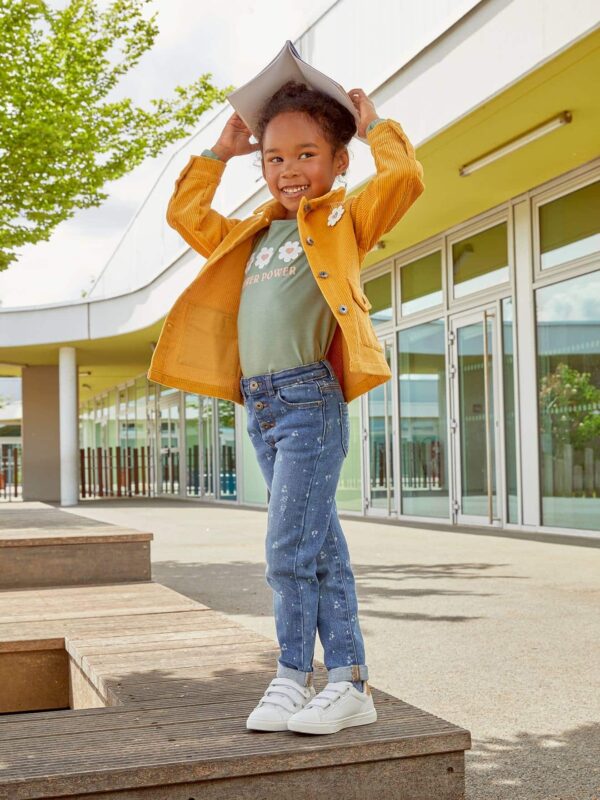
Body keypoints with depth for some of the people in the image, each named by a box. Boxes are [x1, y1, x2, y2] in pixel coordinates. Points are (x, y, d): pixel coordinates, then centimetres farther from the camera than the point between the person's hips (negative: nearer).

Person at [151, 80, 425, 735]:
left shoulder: (345, 221, 5)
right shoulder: (255, 237, 22)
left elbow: (404, 178, -10)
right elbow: (186, 216, 31)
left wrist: (373, 125, 6)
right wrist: (218, 153, 29)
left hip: (310, 399, -6)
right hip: (260, 407, 7)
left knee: (290, 550, -8)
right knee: (322, 549, 8)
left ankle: (293, 679, 6)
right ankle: (350, 684, 13)